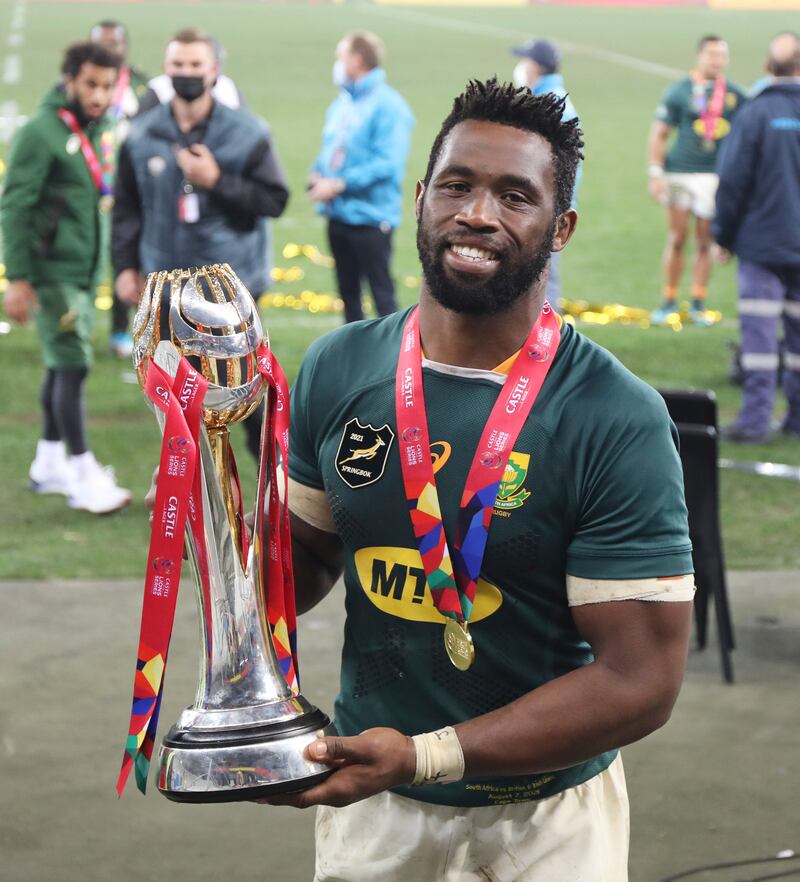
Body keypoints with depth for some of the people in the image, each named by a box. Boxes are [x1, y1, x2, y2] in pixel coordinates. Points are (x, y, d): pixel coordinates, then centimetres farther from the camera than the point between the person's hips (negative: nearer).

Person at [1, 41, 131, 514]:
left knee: (64, 365, 14)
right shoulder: (42, 133, -14)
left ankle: (50, 464, 24)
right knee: (72, 365, -9)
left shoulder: (100, 130, 9)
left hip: (85, 272, 8)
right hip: (52, 271, -8)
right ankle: (83, 475, -5)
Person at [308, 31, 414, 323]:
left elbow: (387, 163, -21)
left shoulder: (387, 105, -14)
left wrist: (339, 185, -21)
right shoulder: (341, 103, 11)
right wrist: (317, 174, -2)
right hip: (338, 214, 8)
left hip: (370, 218, -8)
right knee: (348, 291, 16)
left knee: (382, 293, -5)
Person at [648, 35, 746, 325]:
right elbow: (658, 134, 0)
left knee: (704, 241, 3)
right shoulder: (679, 92, -1)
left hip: (715, 176, 2)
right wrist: (655, 173, -8)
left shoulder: (734, 95, 7)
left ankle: (698, 302, 12)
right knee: (677, 239, 0)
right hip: (679, 173, -2)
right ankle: (669, 300, 11)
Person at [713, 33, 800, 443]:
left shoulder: (755, 114, -8)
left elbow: (732, 179, -8)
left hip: (762, 241, -3)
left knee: (758, 329, -3)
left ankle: (754, 417, -6)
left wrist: (724, 236, 2)